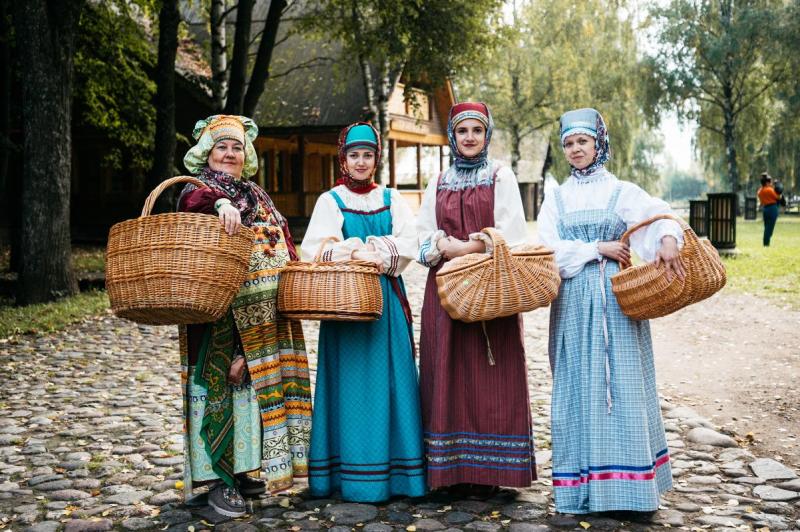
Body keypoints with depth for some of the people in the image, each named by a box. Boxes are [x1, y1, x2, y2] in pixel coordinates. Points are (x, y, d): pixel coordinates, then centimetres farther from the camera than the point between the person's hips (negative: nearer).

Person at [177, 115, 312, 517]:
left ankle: (241, 470, 19)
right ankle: (220, 480, 0)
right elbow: (197, 201, -27)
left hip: (266, 317, 7)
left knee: (256, 385, 9)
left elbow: (282, 246, 22)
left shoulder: (256, 195, 21)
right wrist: (222, 203, -49)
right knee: (222, 384, -7)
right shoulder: (197, 192, -1)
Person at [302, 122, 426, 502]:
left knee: (389, 378, 1)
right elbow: (315, 248, -8)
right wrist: (362, 251, -18)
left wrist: (377, 253, -17)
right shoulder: (330, 200, 6)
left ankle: (393, 468, 7)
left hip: (387, 299, 2)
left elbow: (408, 243, 0)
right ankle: (353, 473, 2)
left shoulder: (391, 199, 13)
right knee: (351, 380, -3)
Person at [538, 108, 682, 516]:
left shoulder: (622, 191, 6)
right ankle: (583, 485, 7)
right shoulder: (557, 198, 13)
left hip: (617, 299, -2)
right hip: (574, 301, 2)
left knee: (623, 386, -3)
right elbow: (549, 248, 0)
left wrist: (668, 239, -35)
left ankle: (631, 487, 2)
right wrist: (598, 248, -9)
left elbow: (660, 217, -12)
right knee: (579, 387, 1)